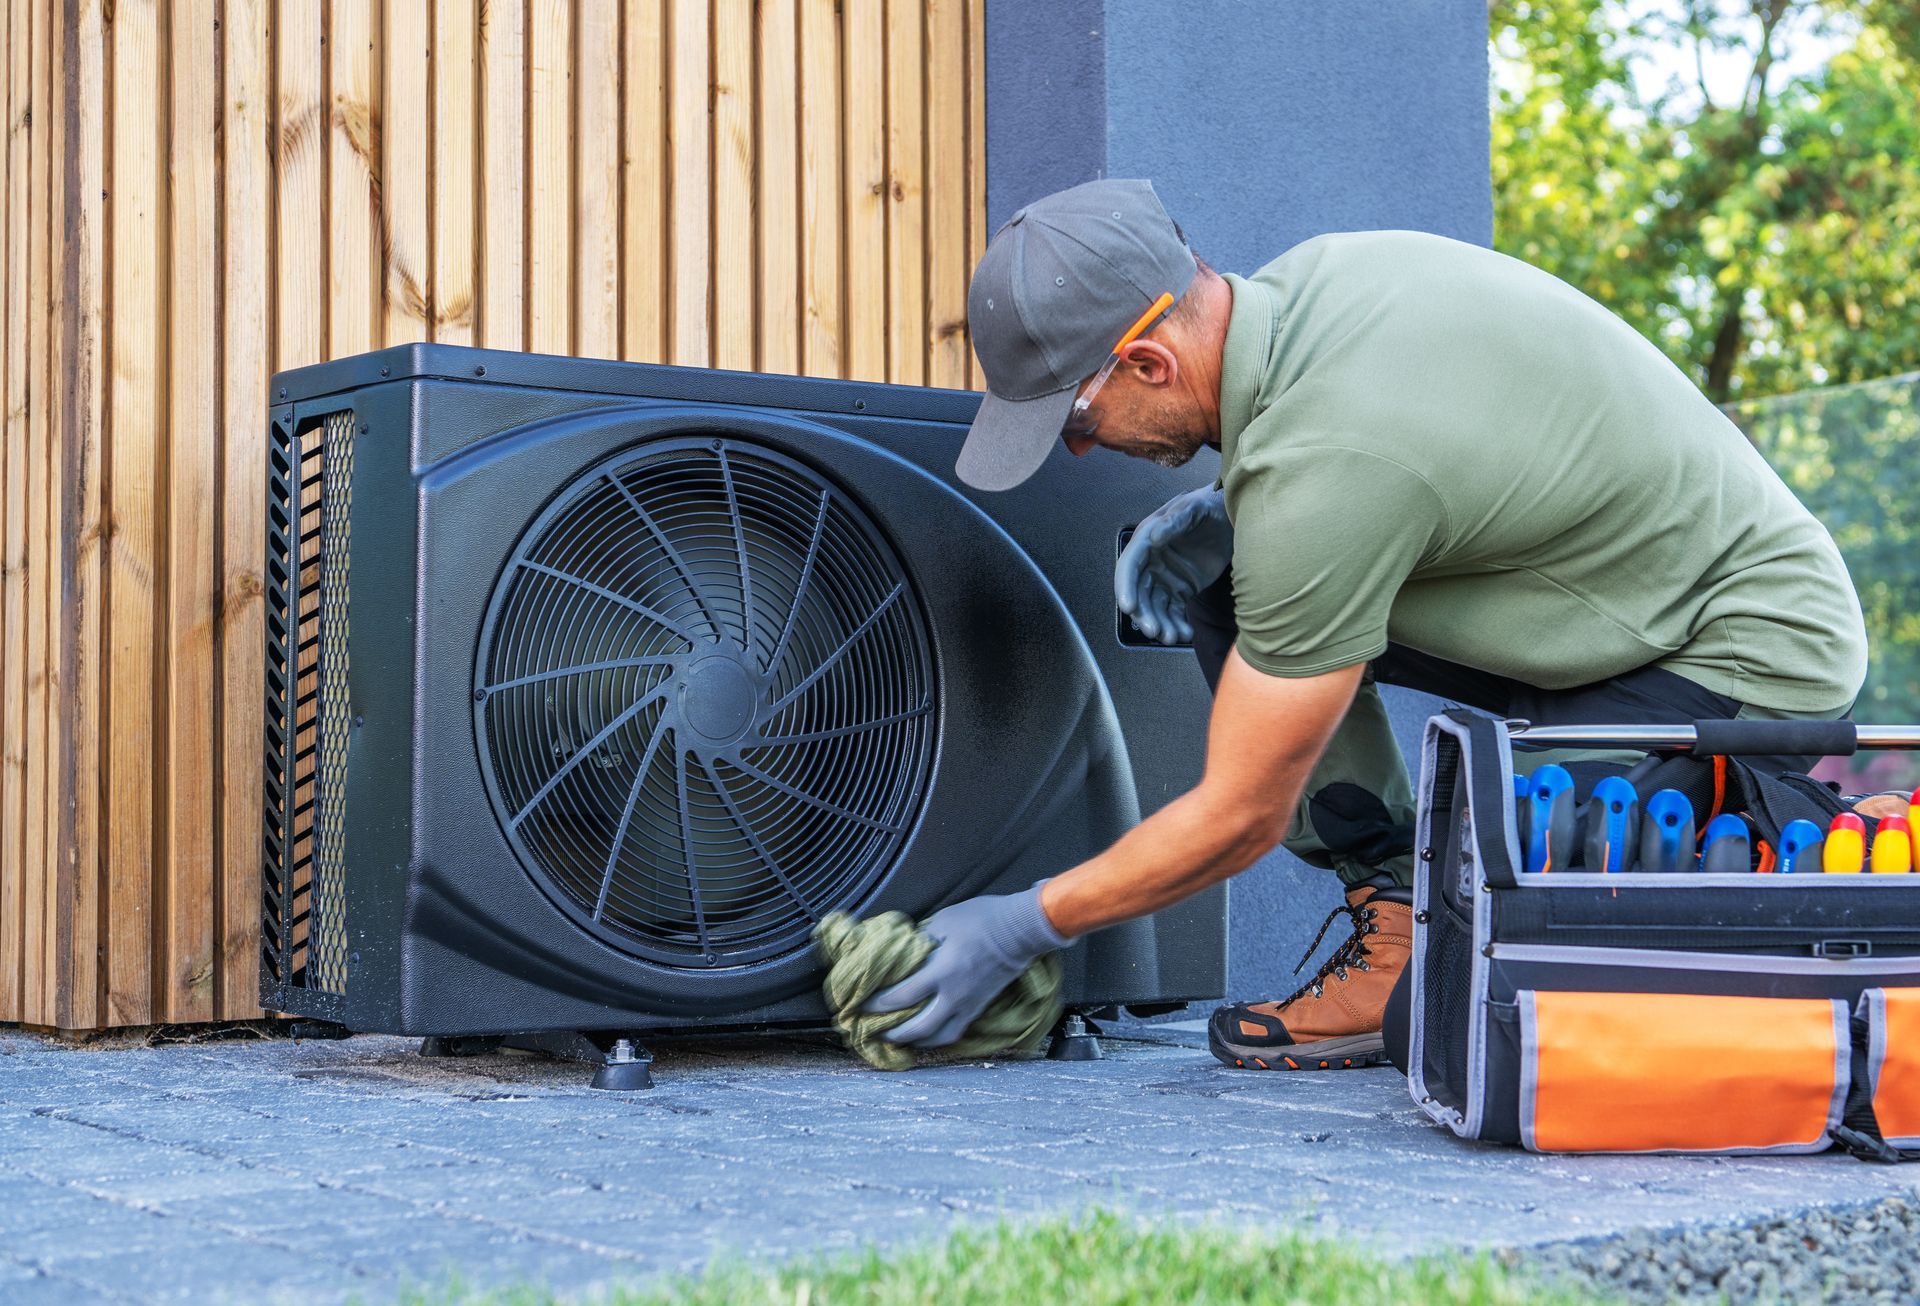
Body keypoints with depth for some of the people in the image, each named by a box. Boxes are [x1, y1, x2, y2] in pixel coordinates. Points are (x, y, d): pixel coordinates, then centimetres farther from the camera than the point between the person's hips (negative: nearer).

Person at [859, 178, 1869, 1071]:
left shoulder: (1320, 475, -31)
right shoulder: (1312, 273, -7)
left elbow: (1239, 818, -20)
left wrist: (1022, 928, -8)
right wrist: (1228, 515, -1)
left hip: (1763, 655, -9)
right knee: (1215, 581, -1)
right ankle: (1395, 910, 2)